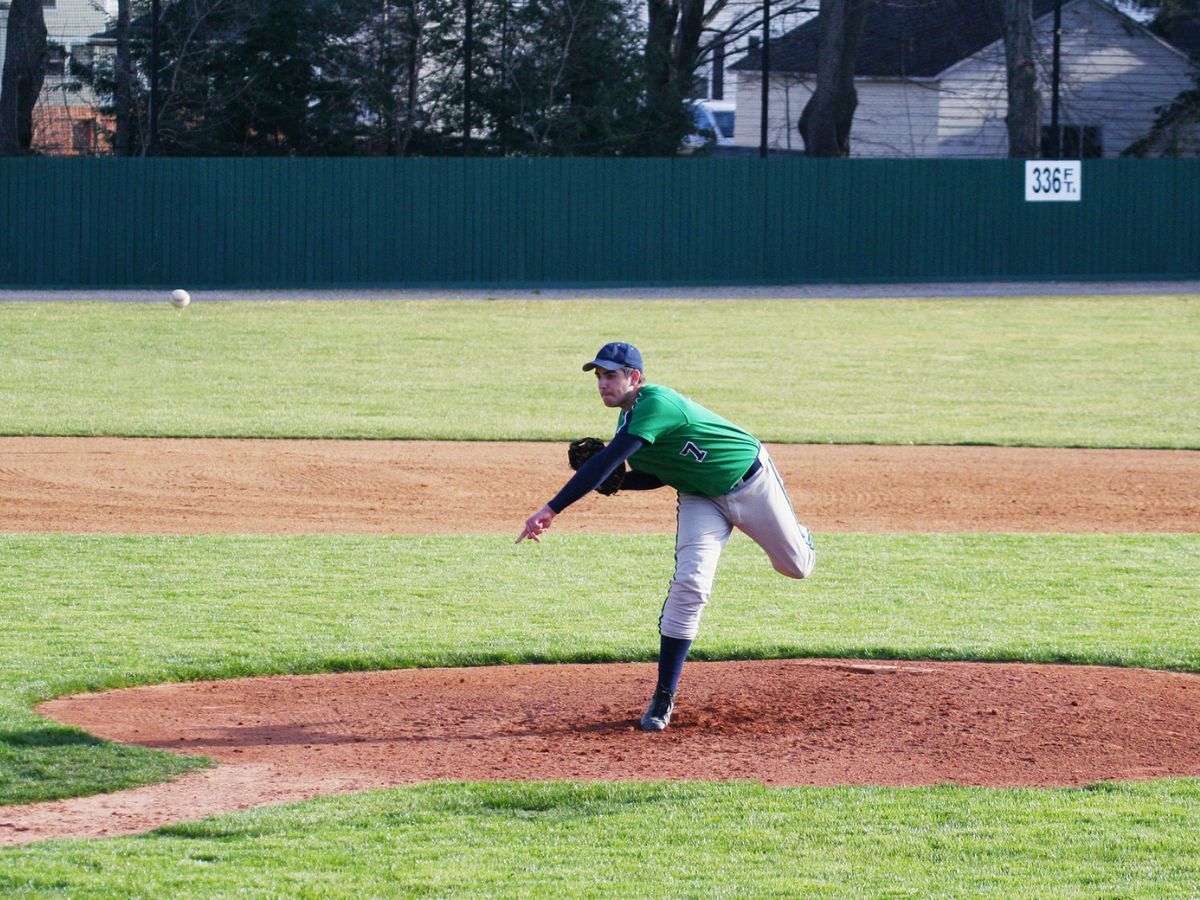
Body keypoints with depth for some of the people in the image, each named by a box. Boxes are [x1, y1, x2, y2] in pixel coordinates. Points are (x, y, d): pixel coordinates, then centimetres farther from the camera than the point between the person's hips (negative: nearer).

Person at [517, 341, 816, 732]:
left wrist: (552, 509, -47)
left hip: (751, 479, -6)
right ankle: (664, 696, -12)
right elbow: (657, 475, 6)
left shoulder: (655, 404, -35)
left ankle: (796, 539, 52)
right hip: (701, 500, 6)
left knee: (795, 567, 12)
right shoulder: (628, 418, -5)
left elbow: (606, 462, -43)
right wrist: (612, 481, -13)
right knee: (689, 583, -14)